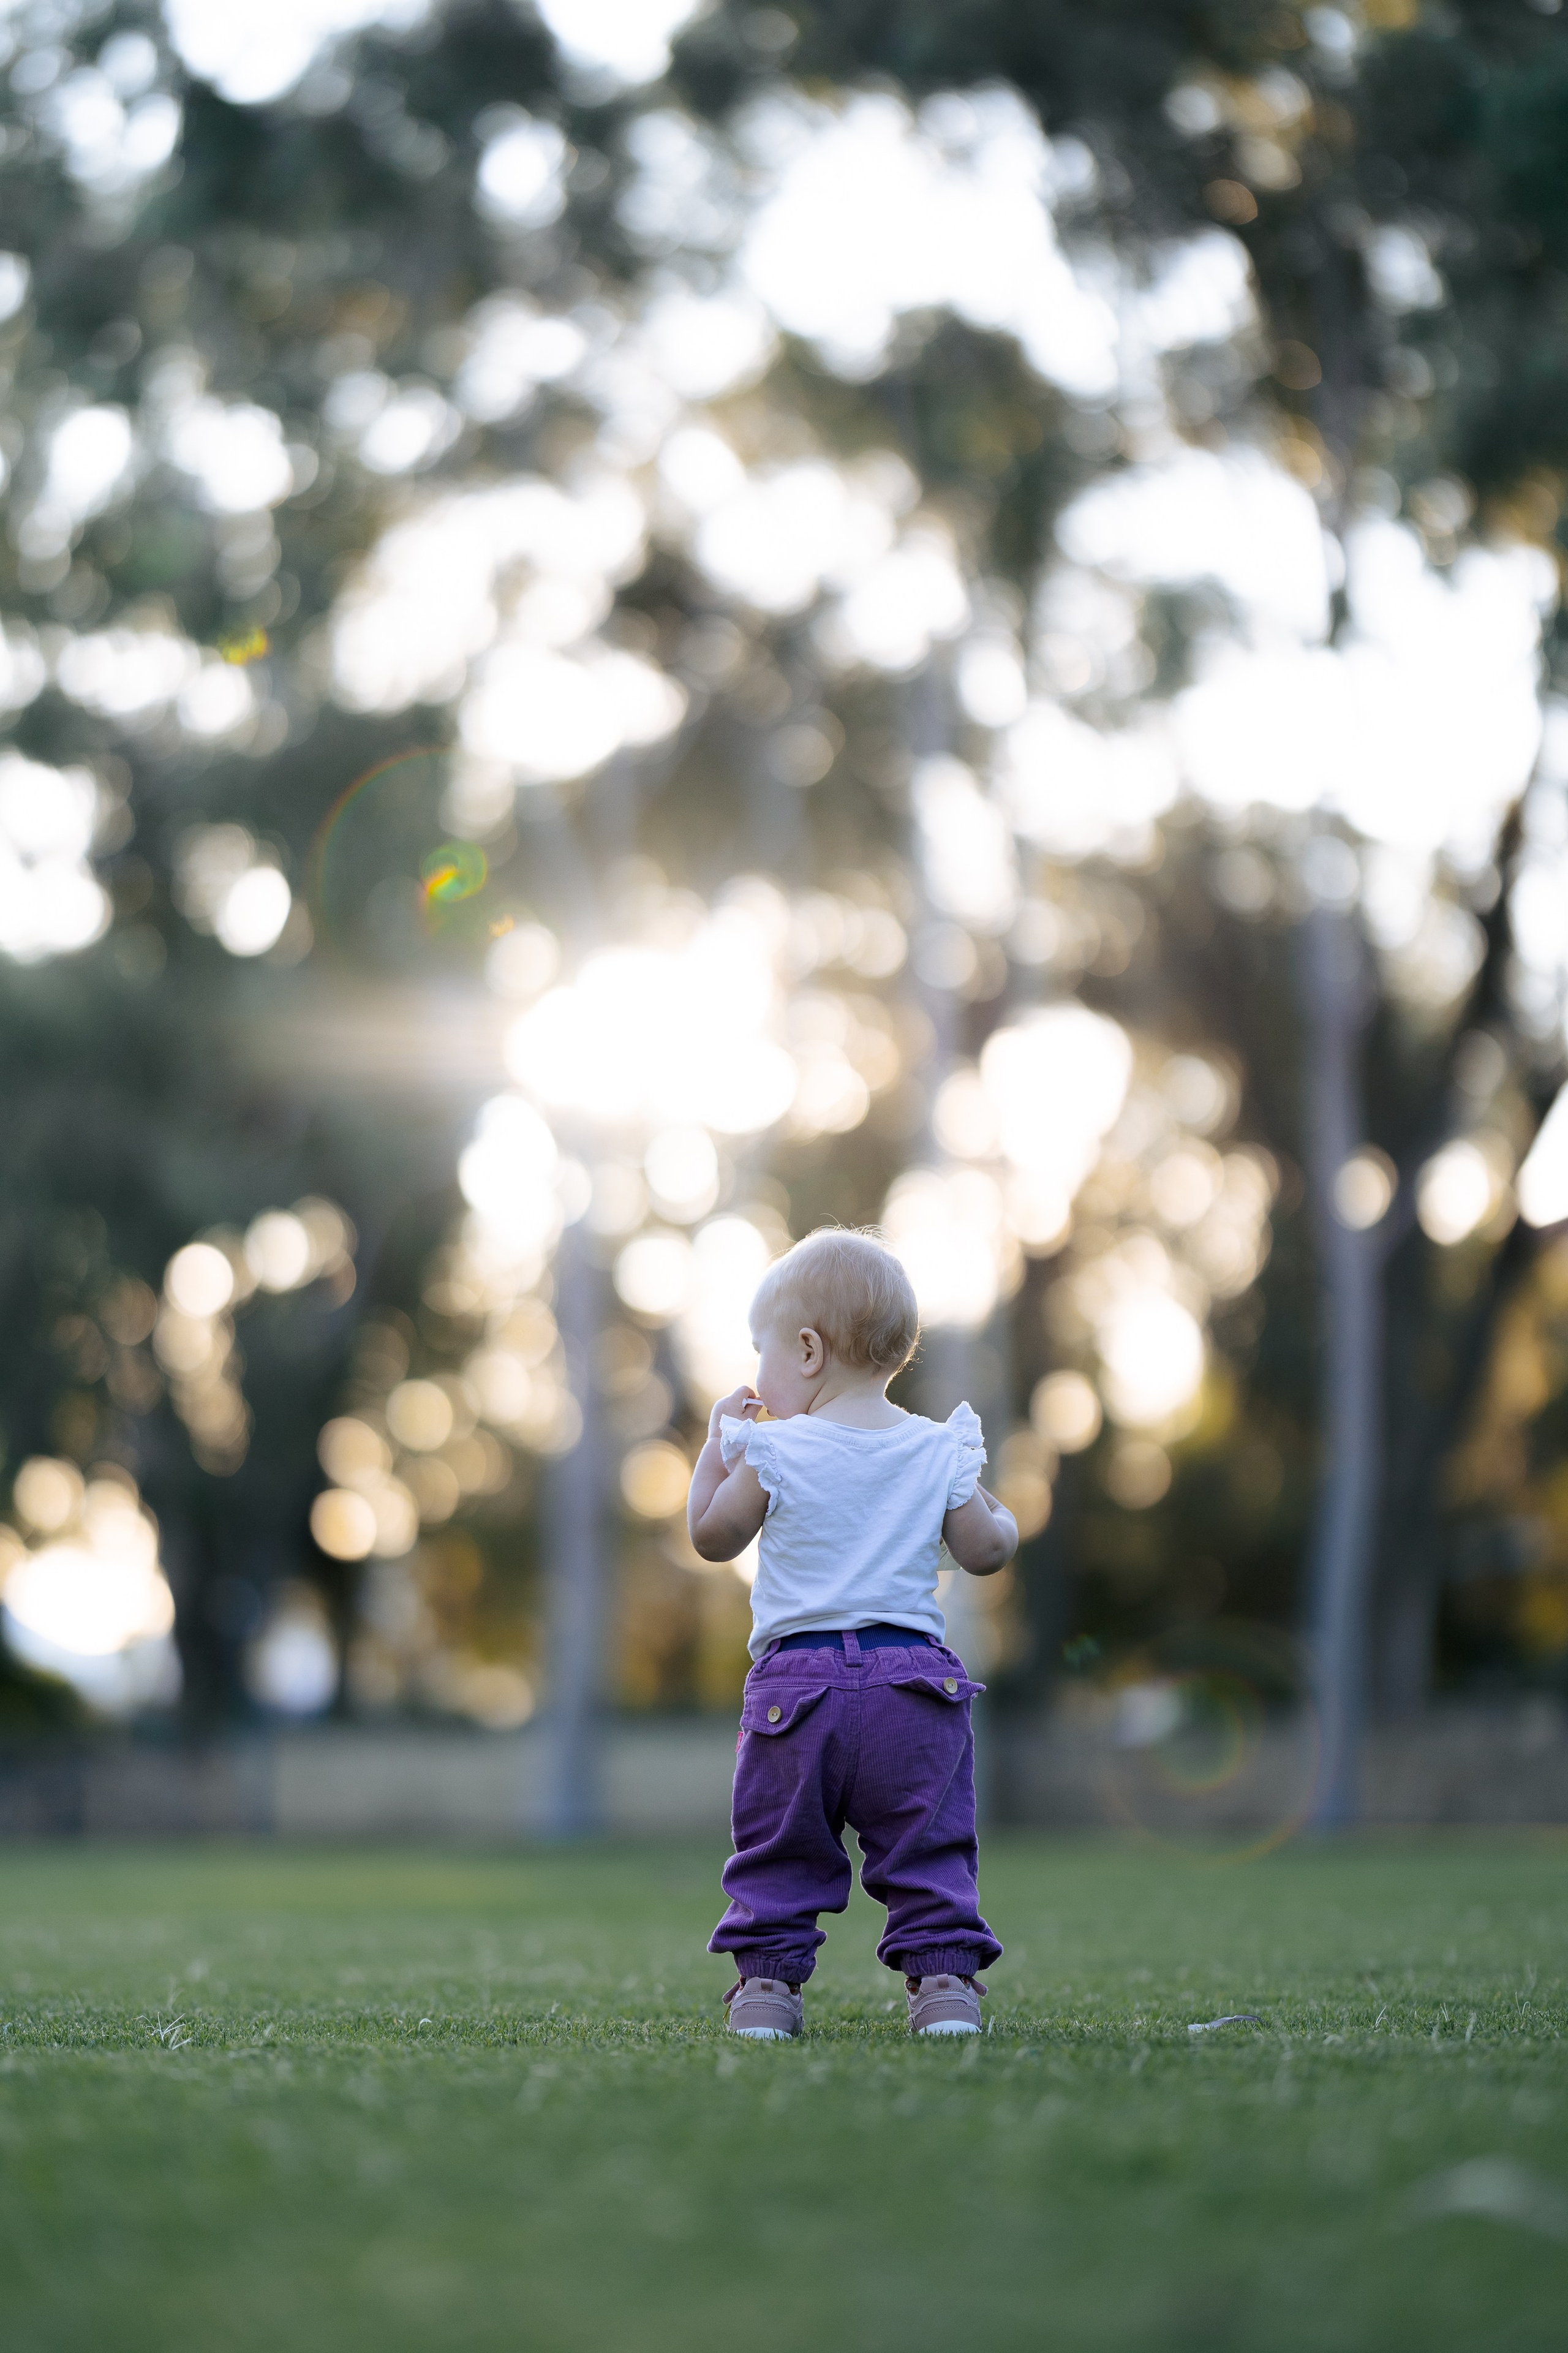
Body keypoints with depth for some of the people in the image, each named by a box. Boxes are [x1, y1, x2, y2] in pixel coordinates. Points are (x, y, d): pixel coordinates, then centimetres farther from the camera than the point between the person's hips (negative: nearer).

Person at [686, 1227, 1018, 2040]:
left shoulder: (772, 1452, -5)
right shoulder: (940, 1453, 2)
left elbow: (711, 1536, 6)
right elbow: (985, 1551, 6)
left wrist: (715, 1450, 17)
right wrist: (1002, 1520, 27)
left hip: (797, 1680, -1)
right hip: (912, 1679, 2)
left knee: (778, 1849, 9)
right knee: (927, 1848, 7)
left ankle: (767, 1979, 7)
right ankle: (943, 1979, 0)